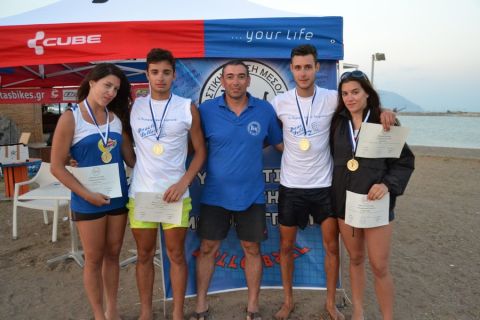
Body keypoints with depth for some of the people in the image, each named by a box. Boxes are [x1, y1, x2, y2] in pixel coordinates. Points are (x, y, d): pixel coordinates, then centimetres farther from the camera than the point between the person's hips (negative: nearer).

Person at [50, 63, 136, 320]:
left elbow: (130, 157, 8)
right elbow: (57, 167, -10)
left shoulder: (116, 117, 4)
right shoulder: (71, 118, -9)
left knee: (113, 254, 15)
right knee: (94, 259, 9)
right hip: (88, 201, -4)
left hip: (119, 197, 4)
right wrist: (87, 195, -15)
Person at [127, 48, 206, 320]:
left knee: (176, 254, 8)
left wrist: (184, 182, -10)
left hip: (175, 193, -2)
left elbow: (201, 150, 1)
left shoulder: (187, 108, -2)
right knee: (144, 254, 12)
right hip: (140, 193, 2)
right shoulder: (134, 107, 4)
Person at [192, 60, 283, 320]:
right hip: (215, 194, 0)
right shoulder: (206, 110, -6)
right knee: (207, 248, 10)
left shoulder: (265, 110, -3)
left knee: (252, 249, 11)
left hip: (252, 194, 1)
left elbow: (280, 143, 8)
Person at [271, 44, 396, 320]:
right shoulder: (280, 102, -4)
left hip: (324, 185, 0)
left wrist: (383, 111, -13)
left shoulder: (331, 99, -6)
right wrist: (288, 149, -3)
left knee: (332, 246, 8)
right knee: (287, 246, 11)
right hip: (291, 186, 1)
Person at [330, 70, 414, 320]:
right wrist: (334, 192, -2)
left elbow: (405, 161, -3)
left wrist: (387, 184, -18)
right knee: (355, 259, 16)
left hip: (376, 202, -3)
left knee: (379, 267, 2)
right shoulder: (338, 123, 2)